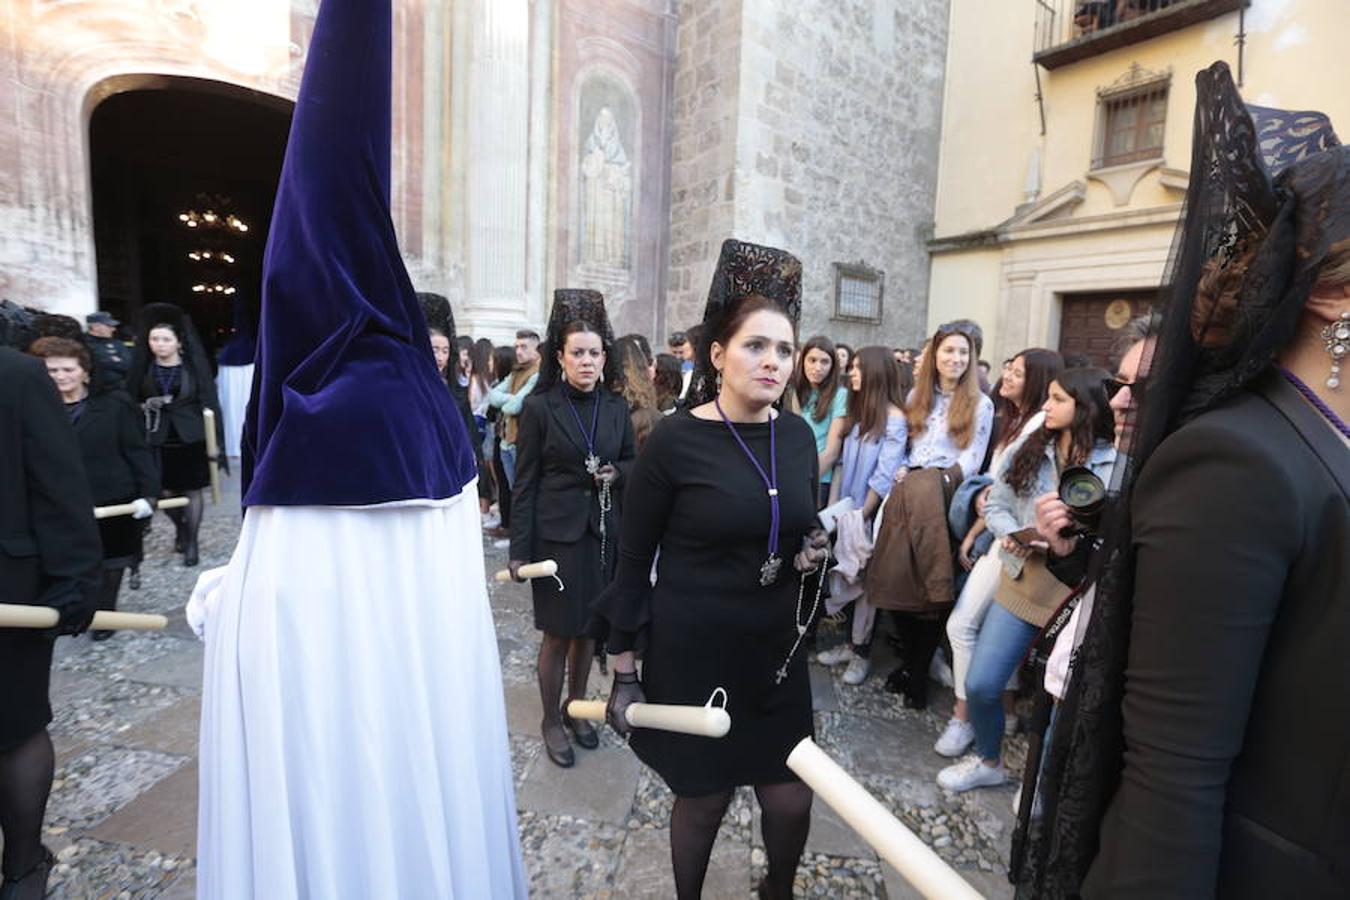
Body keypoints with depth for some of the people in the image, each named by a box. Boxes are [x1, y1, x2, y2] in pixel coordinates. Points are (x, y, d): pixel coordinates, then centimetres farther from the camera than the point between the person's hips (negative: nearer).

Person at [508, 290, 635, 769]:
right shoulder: (539, 408, -8)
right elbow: (524, 484, -7)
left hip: (604, 533, 4)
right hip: (557, 535, -4)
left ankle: (577, 706, 37)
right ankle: (551, 720, 29)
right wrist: (520, 549, -9)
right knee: (558, 634, 8)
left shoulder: (615, 407, 3)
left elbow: (632, 461, 14)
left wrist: (616, 473, -10)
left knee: (590, 627, 16)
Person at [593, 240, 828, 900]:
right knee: (703, 797, 15)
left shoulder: (798, 435, 0)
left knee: (791, 800, 14)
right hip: (691, 654, -4)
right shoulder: (675, 441, -15)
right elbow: (634, 561, -8)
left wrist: (813, 552, -7)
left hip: (775, 649, 4)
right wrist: (625, 670, -6)